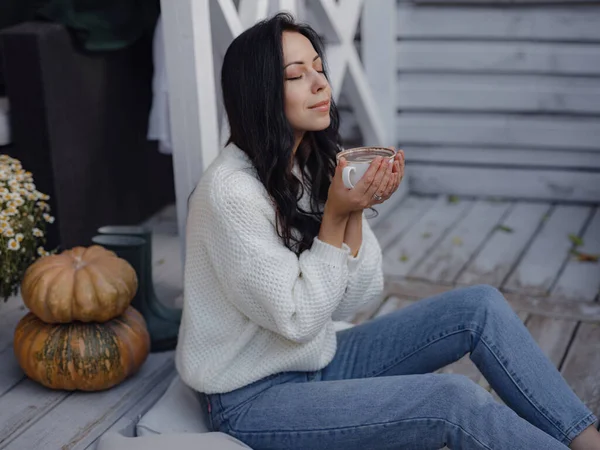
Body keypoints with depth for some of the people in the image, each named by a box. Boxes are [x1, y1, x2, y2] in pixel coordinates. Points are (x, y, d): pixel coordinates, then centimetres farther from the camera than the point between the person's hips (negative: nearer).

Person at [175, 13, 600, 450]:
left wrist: (357, 211, -13)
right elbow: (298, 320, -20)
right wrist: (335, 216, -23)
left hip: (318, 361, 8)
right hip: (251, 400, -8)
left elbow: (352, 300, 0)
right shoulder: (230, 191, -23)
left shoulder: (318, 165, 1)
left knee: (481, 306, -4)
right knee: (454, 399, -23)